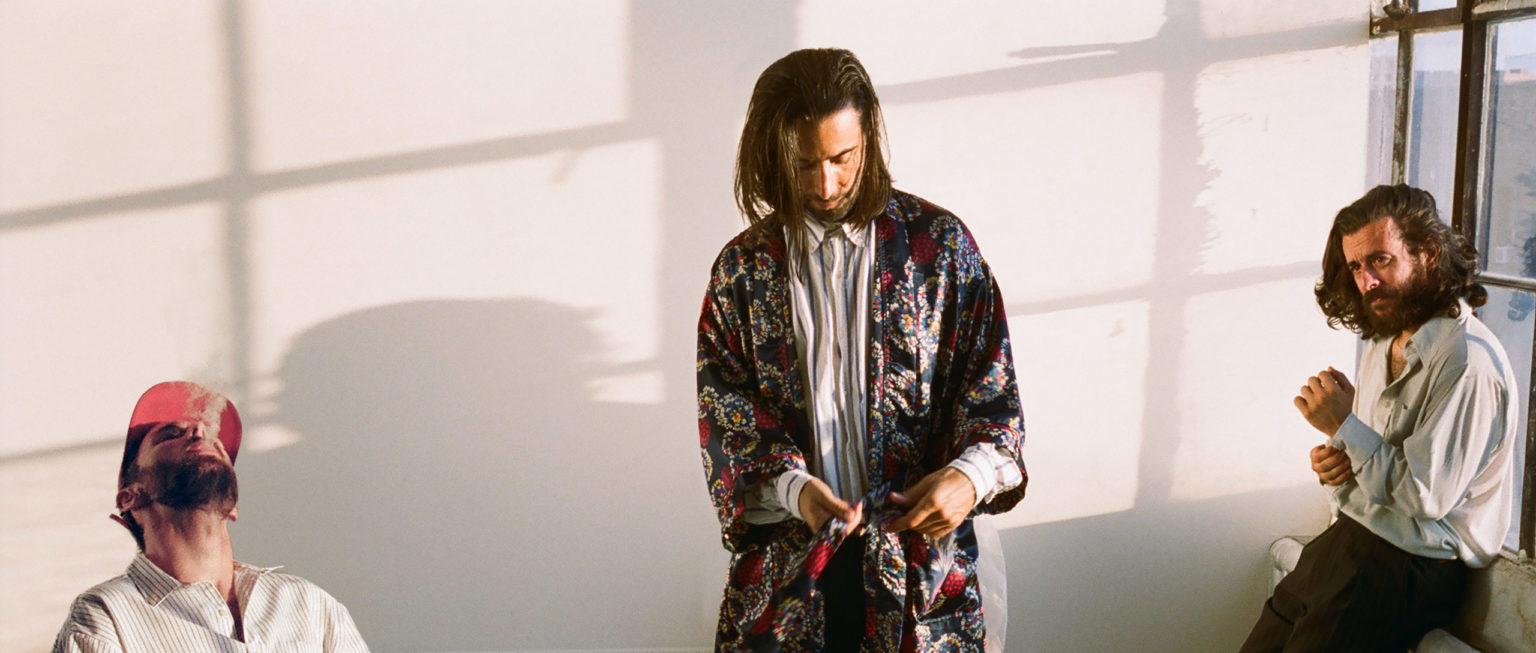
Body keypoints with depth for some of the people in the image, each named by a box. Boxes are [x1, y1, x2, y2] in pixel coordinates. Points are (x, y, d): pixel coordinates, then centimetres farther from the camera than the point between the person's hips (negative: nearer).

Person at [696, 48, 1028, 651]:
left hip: (920, 553, -1)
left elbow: (990, 381, 0)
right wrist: (791, 487, -16)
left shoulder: (939, 244, 0)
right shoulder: (743, 268, 2)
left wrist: (974, 471, -19)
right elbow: (725, 411, 1)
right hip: (787, 557, 1)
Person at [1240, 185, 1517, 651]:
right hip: (1347, 541, 8)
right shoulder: (1383, 341, 11)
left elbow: (1426, 498, -21)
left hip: (1414, 568, -8)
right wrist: (1332, 460, 0)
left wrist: (1342, 424, -16)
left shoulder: (1467, 363, -19)